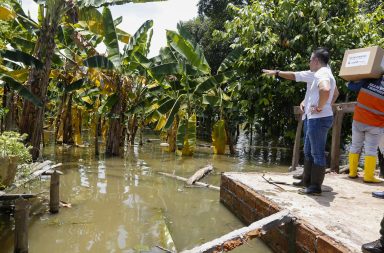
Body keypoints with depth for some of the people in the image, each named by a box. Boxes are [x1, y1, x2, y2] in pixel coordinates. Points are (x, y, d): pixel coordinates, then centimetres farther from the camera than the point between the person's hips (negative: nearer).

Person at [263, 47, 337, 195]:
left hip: (319, 118, -11)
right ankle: (307, 182, 26)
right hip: (312, 118, 11)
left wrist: (320, 107, -25)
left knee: (318, 154, -4)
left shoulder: (322, 74, -16)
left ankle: (315, 187, 3)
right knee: (308, 152, 17)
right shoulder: (316, 74, 17)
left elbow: (325, 90, -35)